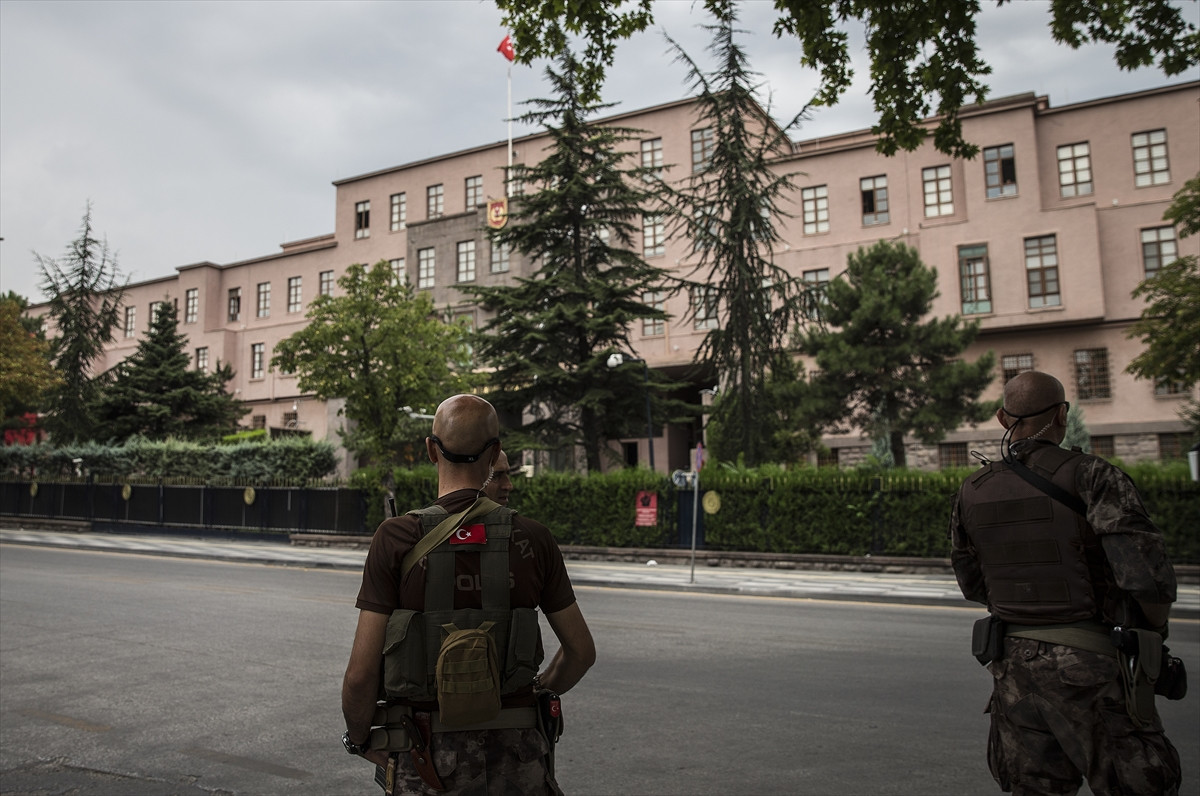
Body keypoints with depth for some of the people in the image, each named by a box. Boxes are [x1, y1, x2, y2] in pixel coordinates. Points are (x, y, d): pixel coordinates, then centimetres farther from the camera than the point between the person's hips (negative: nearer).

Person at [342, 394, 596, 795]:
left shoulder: (396, 538, -11)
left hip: (429, 754, -1)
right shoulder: (533, 538, -5)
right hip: (516, 755, 2)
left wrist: (359, 739, 8)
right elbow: (581, 651, 3)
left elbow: (361, 672, -11)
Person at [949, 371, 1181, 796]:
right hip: (1088, 667, -5)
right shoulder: (1090, 475, -13)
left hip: (1013, 663, 5)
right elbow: (1144, 569, -21)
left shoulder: (972, 492, 2)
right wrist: (1157, 625, -1)